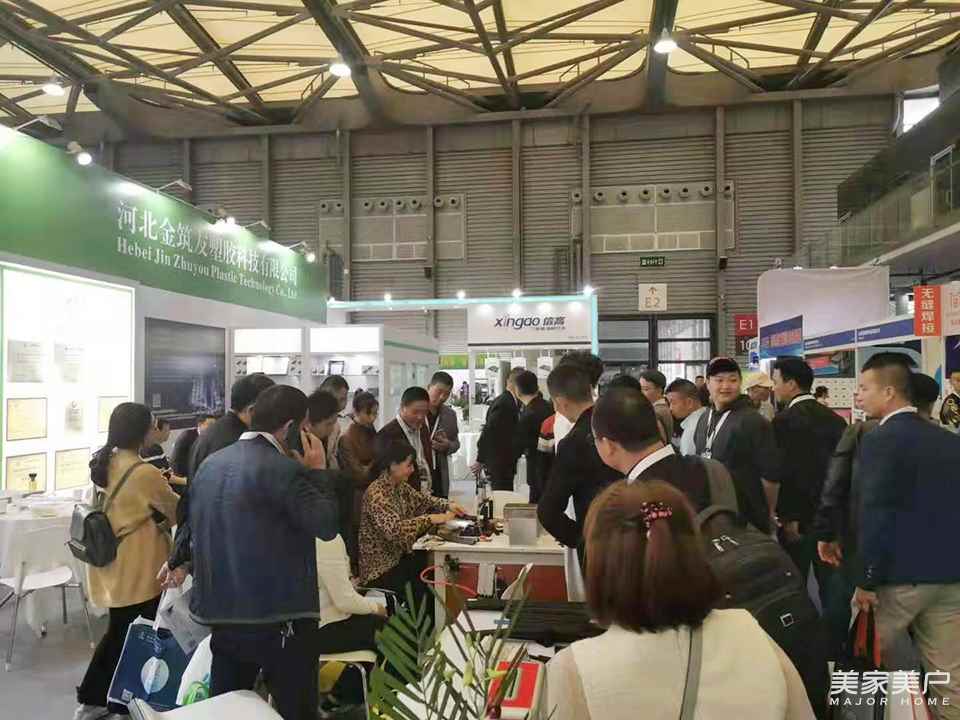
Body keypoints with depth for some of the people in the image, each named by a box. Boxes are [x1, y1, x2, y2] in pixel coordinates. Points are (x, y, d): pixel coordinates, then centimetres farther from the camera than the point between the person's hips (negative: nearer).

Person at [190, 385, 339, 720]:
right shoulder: (283, 468, -18)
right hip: (277, 617, -7)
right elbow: (326, 525, -17)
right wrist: (318, 470, -7)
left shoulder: (211, 463, 8)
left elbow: (195, 524, 18)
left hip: (222, 611, 8)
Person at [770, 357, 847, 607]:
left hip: (799, 517, -6)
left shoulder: (785, 420, -14)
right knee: (831, 582, 13)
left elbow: (785, 473, -18)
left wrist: (788, 517, -12)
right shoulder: (835, 418, 6)